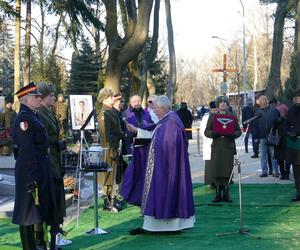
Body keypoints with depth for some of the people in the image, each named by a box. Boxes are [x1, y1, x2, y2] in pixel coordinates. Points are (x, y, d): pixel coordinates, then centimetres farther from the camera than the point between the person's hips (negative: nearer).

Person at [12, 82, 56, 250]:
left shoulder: (34, 117, 13)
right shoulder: (23, 120, -17)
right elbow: (26, 152, -22)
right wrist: (32, 177, -24)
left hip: (42, 170, 10)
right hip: (30, 172, -10)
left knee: (42, 209, 18)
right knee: (29, 212, 0)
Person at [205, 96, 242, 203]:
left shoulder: (232, 117, 10)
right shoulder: (213, 117, 8)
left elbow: (238, 131, 11)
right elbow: (206, 131, 5)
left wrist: (232, 134, -10)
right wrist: (214, 134, -14)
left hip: (229, 147, 0)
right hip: (216, 147, 0)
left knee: (228, 170, -2)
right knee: (216, 171, -2)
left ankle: (226, 194, 9)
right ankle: (218, 194, 8)